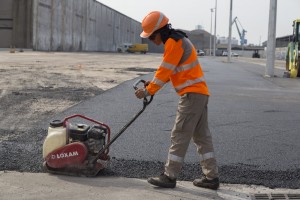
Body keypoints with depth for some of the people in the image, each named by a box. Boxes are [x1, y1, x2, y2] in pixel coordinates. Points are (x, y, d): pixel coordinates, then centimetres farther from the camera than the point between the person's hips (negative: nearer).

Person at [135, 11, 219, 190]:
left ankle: (170, 176, 1)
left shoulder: (173, 42, -13)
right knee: (202, 136, 12)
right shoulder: (178, 40, 18)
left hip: (192, 94, -10)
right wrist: (153, 84, 8)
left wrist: (148, 91, -8)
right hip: (200, 93, 10)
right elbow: (169, 71, 20)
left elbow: (164, 70, -15)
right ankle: (211, 177, 16)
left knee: (179, 136, -5)